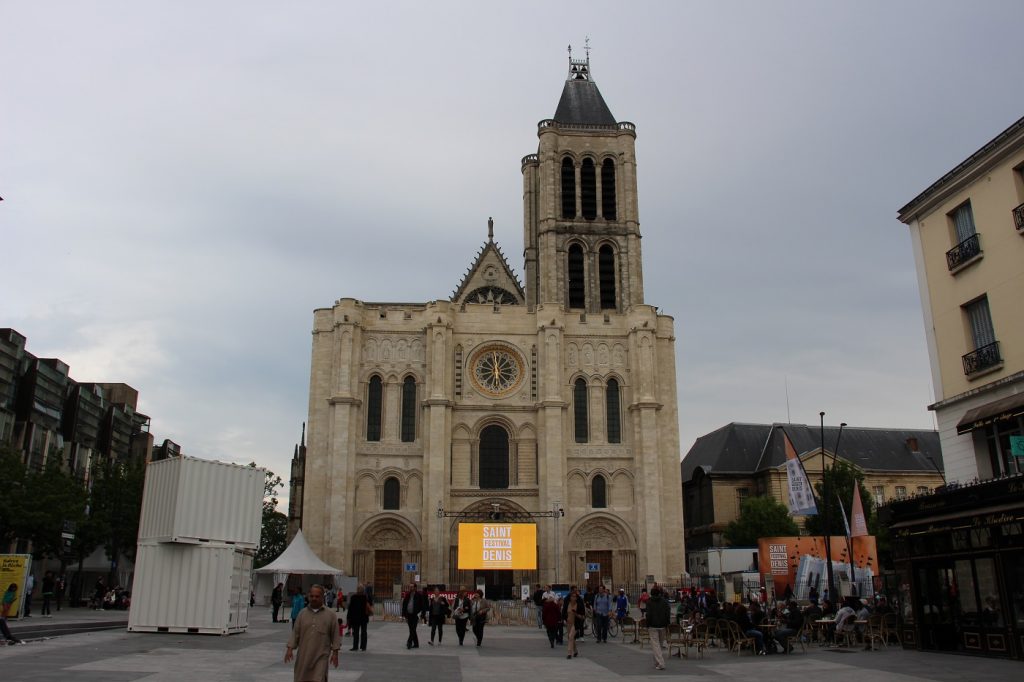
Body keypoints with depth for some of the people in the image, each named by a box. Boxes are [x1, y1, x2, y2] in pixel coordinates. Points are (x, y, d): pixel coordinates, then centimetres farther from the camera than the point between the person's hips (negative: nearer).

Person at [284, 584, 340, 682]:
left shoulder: (330, 615, -1)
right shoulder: (302, 613, 5)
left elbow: (335, 636, 2)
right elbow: (295, 632, 5)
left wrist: (335, 652, 0)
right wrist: (290, 649, -2)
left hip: (321, 656, -3)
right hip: (304, 655, 3)